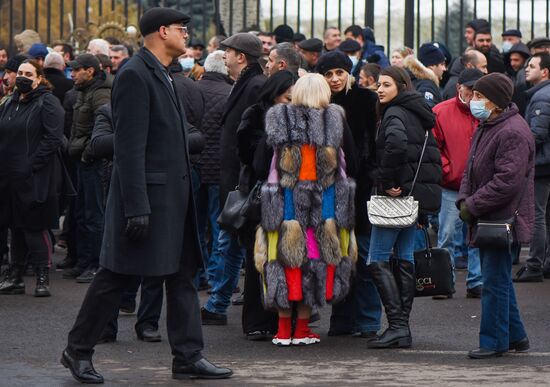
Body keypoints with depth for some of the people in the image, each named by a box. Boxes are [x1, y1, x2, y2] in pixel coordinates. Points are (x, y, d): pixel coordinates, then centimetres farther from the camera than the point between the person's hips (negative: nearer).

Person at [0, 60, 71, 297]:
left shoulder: (47, 103, -6)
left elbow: (53, 139, -14)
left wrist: (30, 166, -18)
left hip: (36, 178, -7)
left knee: (35, 228, -6)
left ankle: (43, 278, 0)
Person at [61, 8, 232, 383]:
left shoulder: (163, 75, 15)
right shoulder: (135, 75, -15)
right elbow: (130, 146, -19)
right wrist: (136, 207, -22)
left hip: (174, 195, 9)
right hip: (147, 195, -9)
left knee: (184, 275, 7)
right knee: (116, 277, 0)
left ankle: (188, 356, 10)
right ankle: (78, 350, 12)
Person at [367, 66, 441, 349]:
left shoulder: (395, 114, -11)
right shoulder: (419, 114, 17)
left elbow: (396, 143, -32)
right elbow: (432, 153, 21)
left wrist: (386, 182, -22)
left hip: (399, 194, -9)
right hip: (420, 194, 9)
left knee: (377, 259, -7)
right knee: (405, 257, 11)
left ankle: (397, 326, -14)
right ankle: (402, 329, 11)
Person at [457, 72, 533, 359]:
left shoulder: (513, 132, -18)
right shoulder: (486, 127, 14)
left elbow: (507, 182, -24)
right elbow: (472, 169, 20)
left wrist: (473, 205, -18)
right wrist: (464, 200, 3)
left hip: (503, 220, -10)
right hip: (487, 220, 10)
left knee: (495, 282, -5)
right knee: (498, 279, 16)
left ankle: (494, 341, 3)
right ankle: (515, 336, 26)